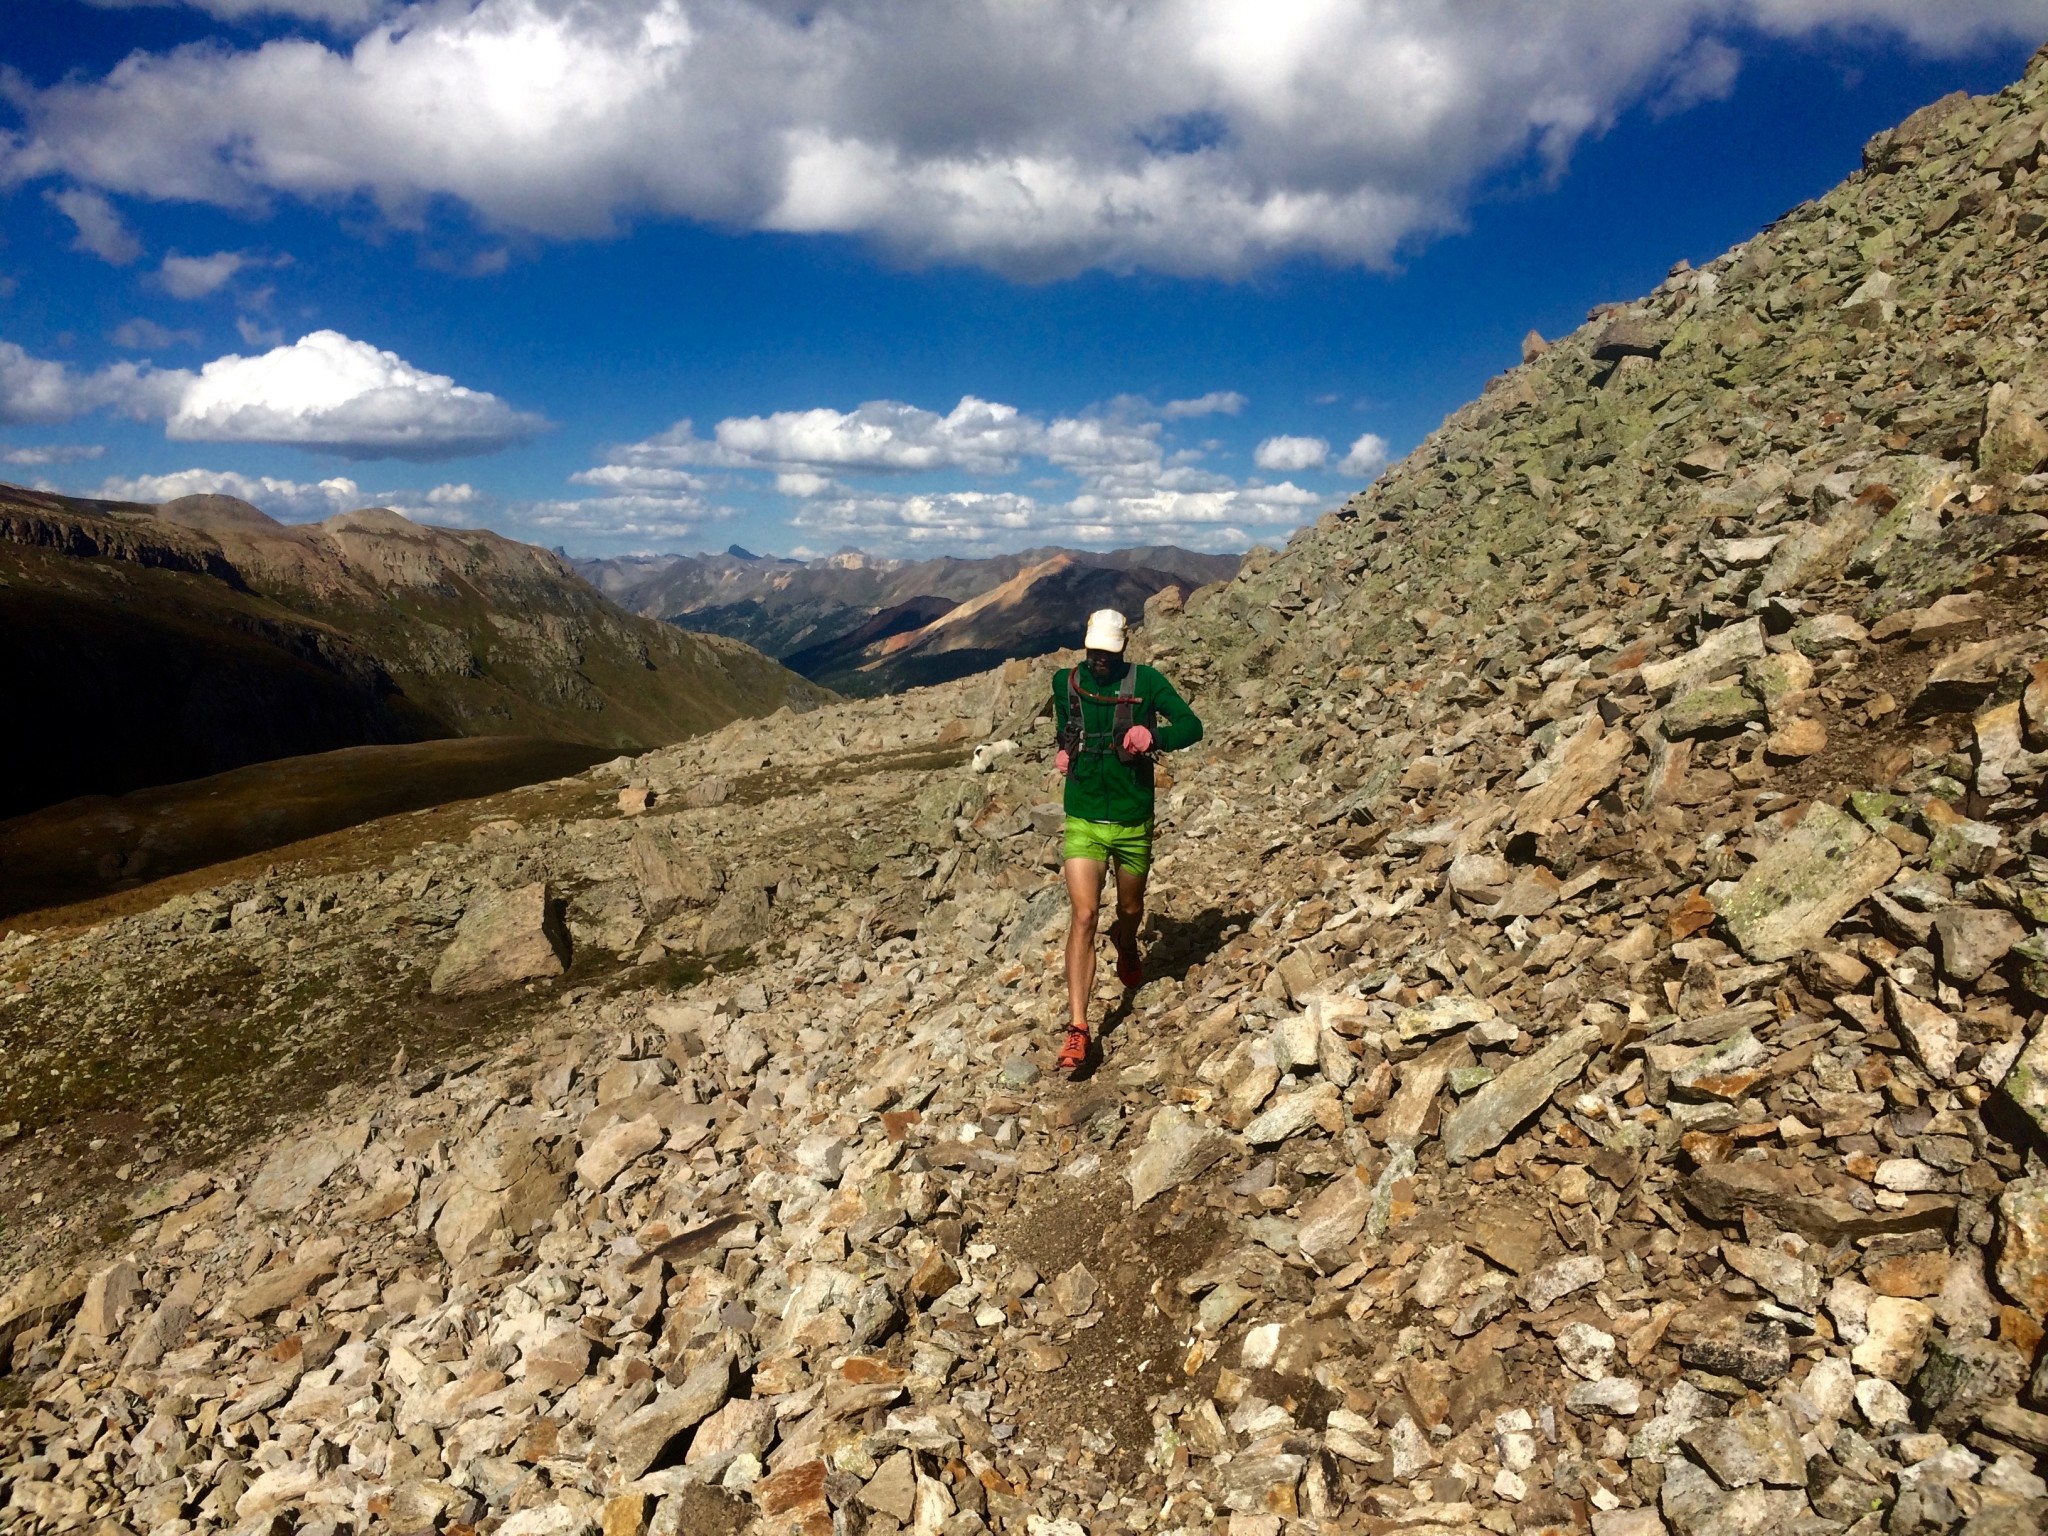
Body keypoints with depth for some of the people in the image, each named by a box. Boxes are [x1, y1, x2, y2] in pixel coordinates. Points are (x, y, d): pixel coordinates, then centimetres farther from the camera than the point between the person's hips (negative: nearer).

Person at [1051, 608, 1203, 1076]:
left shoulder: (1145, 682, -7)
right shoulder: (1067, 683, 1)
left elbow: (1191, 725, -11)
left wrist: (1153, 736, -28)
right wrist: (1065, 753, 7)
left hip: (1133, 822, 0)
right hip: (1083, 822, 0)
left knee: (1130, 910, 19)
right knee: (1084, 915, -14)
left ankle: (1126, 947, 59)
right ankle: (1077, 1029, -13)